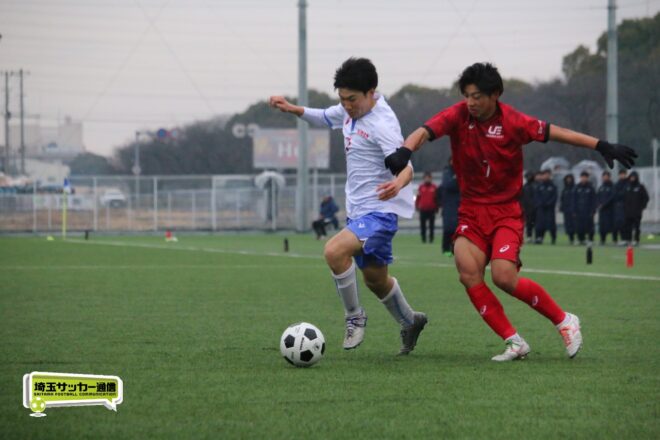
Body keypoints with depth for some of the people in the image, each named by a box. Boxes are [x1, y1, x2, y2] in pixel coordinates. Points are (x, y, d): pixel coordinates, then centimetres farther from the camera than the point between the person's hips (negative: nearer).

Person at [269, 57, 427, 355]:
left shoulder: (382, 124, -23)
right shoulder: (350, 111, 4)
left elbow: (405, 166, -32)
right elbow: (325, 118, 25)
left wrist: (397, 184, -54)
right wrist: (293, 109, 8)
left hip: (380, 210, -10)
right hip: (358, 209, 10)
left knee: (334, 251, -30)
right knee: (375, 279, 22)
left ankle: (354, 317, -10)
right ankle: (410, 323, 46)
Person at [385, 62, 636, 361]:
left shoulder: (512, 122, -10)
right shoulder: (458, 116, -6)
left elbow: (554, 133, -2)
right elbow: (425, 132, -20)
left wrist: (602, 146, -5)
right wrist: (404, 151, -42)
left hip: (506, 211, -3)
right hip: (471, 211, 3)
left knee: (504, 277, -20)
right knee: (468, 272, -19)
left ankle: (564, 321, 2)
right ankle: (513, 342, -9)